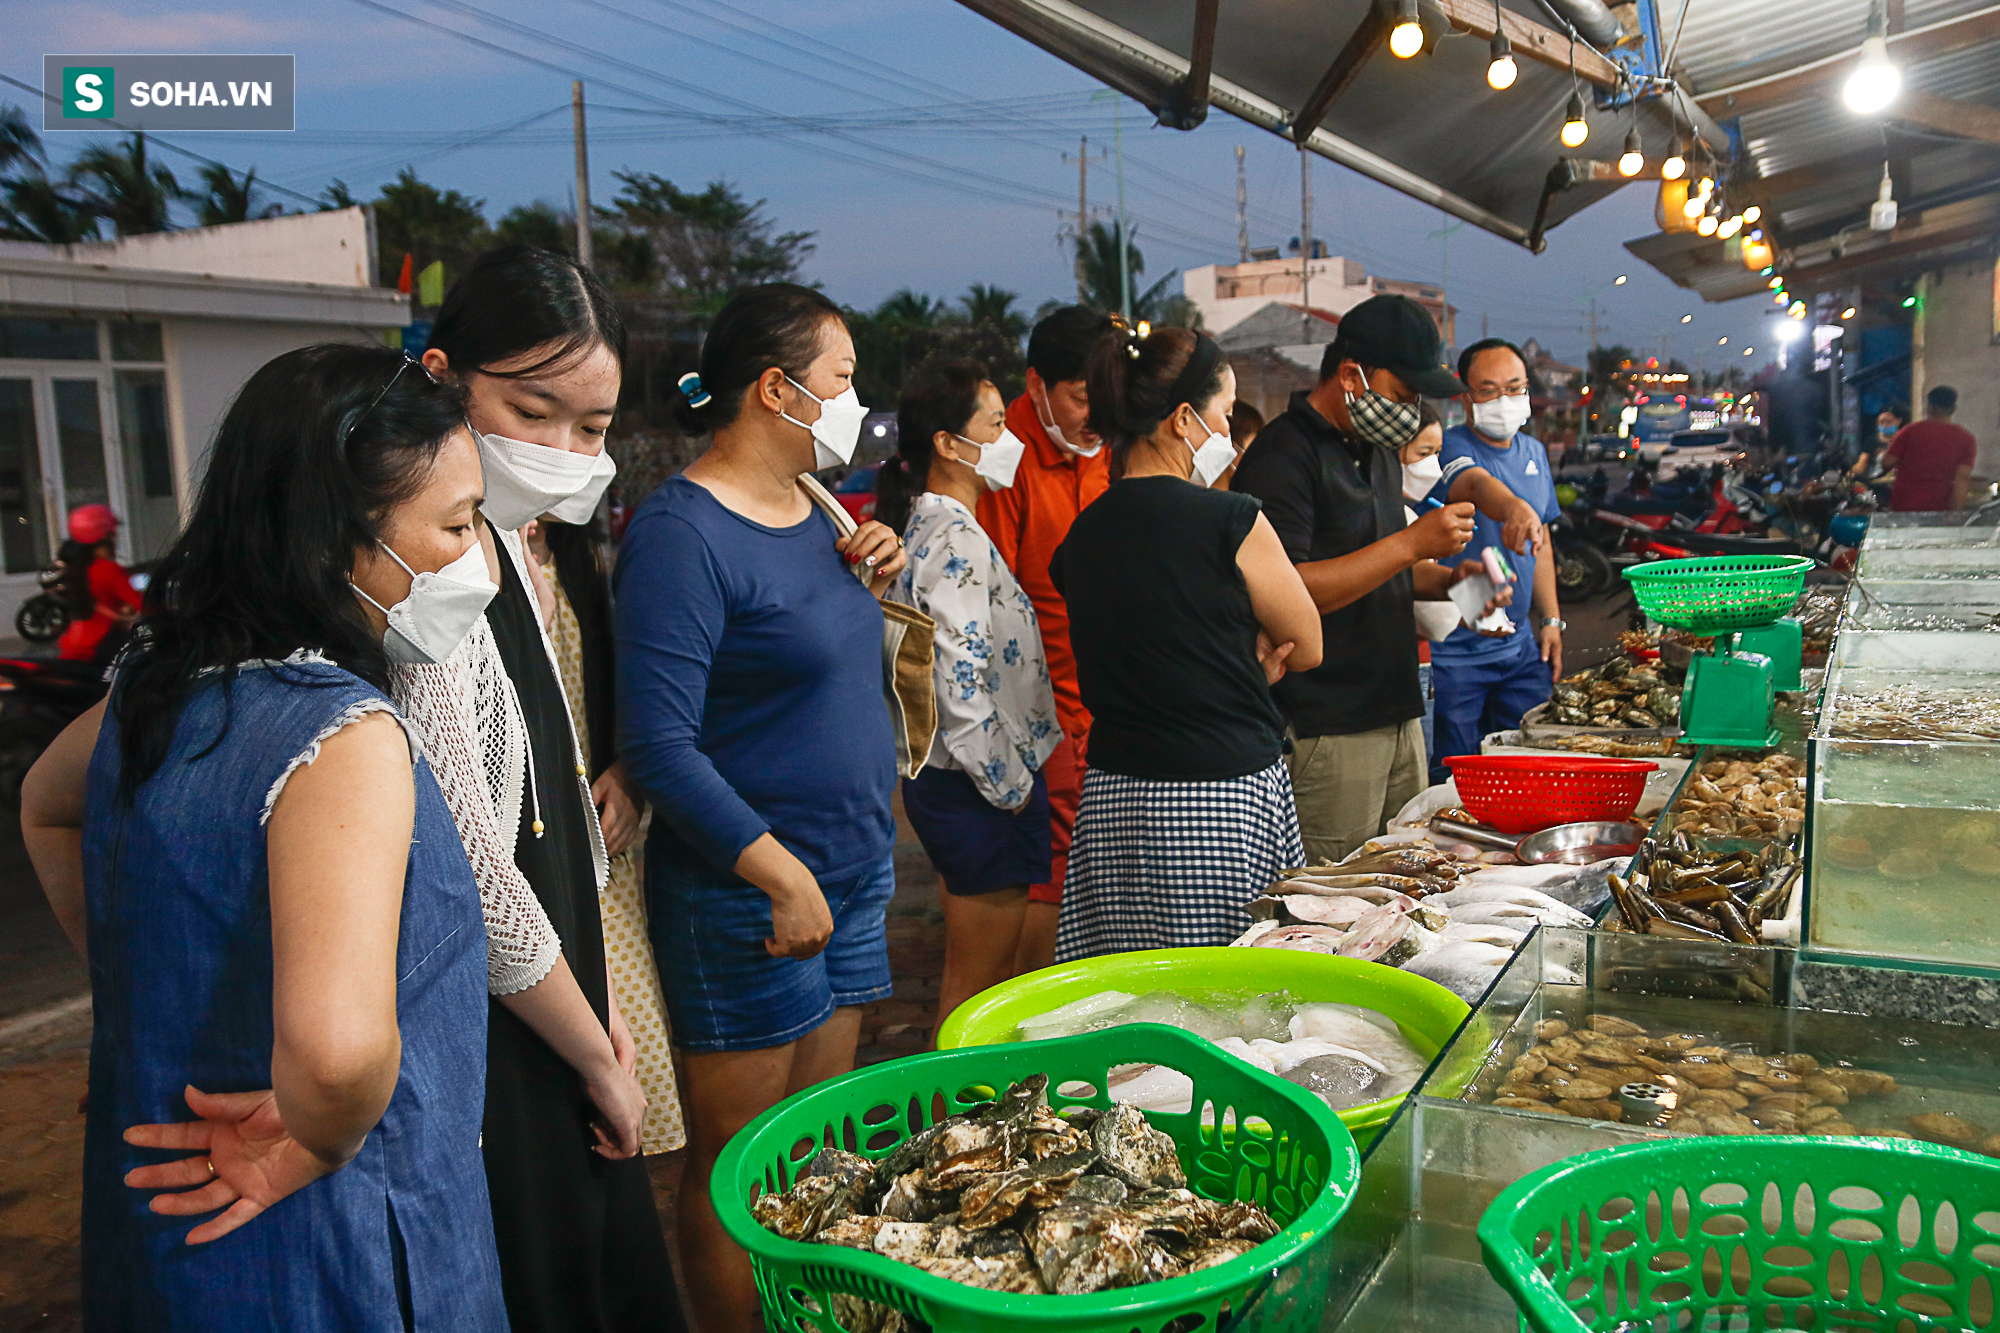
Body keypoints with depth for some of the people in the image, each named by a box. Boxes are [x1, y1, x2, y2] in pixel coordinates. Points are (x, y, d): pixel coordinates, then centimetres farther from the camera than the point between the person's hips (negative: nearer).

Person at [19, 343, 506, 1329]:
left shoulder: (160, 681, -3)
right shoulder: (347, 736, -30)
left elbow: (45, 806, 19)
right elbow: (337, 1043, -44)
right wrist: (312, 1148, -23)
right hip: (324, 1252, -8)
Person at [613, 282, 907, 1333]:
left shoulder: (810, 508, 10)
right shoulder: (682, 530, -17)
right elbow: (659, 744, -21)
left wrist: (866, 588, 3)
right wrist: (782, 873, -21)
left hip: (852, 870, 9)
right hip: (748, 892, -8)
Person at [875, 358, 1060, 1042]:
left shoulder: (926, 527, 11)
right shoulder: (957, 538, -19)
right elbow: (961, 684, -26)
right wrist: (1012, 787, -15)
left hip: (940, 777, 10)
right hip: (978, 789, -10)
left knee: (973, 978, 21)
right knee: (975, 989, 4)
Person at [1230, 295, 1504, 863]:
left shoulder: (1379, 449, 18)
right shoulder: (1281, 457, -13)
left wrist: (1446, 579, 7)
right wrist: (1411, 544, -20)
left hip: (1398, 714, 9)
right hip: (1325, 729, -9)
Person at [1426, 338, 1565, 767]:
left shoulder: (1534, 452, 11)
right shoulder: (1451, 447, -12)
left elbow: (1541, 541, 18)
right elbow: (1477, 484, -35)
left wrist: (1551, 620, 13)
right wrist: (1513, 507, -57)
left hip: (1521, 648, 7)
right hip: (1453, 652, -6)